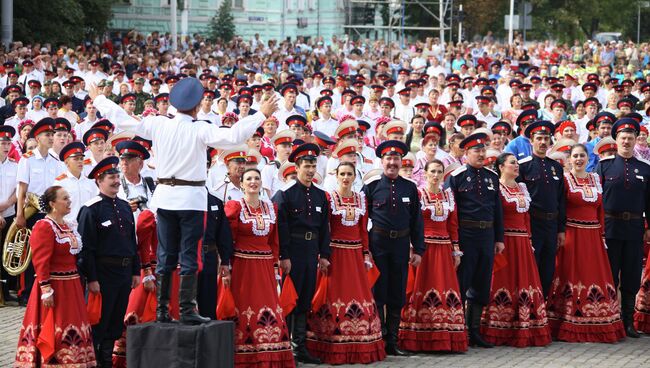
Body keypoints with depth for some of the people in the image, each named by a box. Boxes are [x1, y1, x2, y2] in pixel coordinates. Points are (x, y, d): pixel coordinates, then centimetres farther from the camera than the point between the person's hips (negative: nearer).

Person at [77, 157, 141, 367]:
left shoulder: (125, 207, 13)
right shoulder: (91, 209, -10)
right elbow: (86, 247, -13)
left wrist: (136, 271, 14)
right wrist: (91, 278, -17)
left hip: (124, 271, 7)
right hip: (103, 272, -7)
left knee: (116, 323, 13)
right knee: (98, 323, -1)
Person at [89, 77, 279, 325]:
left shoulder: (158, 125, -2)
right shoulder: (201, 131, -13)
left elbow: (124, 120, 5)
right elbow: (234, 136, -23)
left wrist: (98, 100, 19)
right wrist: (261, 115, -16)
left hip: (164, 196, 4)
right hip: (191, 198, -4)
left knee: (165, 256, 10)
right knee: (189, 257, -1)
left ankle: (162, 310, 10)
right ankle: (187, 310, -6)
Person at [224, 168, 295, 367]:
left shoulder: (271, 207, 12)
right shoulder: (234, 206, -2)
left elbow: (274, 241, 15)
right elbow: (226, 240, -5)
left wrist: (273, 263, 6)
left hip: (265, 267, 4)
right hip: (242, 266, -4)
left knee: (270, 311, 1)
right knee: (243, 309, -4)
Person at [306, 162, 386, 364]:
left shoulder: (361, 198, 11)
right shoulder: (328, 197, -1)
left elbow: (363, 229, 13)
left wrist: (366, 255, 8)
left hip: (355, 253, 4)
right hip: (335, 252, -4)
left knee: (359, 295, 2)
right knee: (335, 295, -4)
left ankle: (359, 347, 7)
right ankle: (335, 349, -2)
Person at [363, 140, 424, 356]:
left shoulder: (410, 188, 8)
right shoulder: (371, 186, -1)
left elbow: (417, 221, 10)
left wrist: (418, 250, 5)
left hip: (401, 245, 3)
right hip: (378, 245, -3)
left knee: (397, 296, 7)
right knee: (378, 295, -1)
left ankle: (392, 342, 15)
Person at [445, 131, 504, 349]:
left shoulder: (492, 177, 12)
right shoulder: (456, 177, -4)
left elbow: (497, 209, 16)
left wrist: (499, 239, 11)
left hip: (487, 235, 5)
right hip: (465, 235, -5)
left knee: (482, 284, 9)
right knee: (461, 282, -2)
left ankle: (474, 331, 16)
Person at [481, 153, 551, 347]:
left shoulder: (522, 188, 16)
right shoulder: (496, 188, -6)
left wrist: (529, 240, 12)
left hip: (522, 242, 7)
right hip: (504, 241, -7)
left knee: (525, 281, 6)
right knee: (505, 282, -6)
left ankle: (527, 331, 10)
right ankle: (502, 332, -2)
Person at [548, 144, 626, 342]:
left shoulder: (595, 179, 12)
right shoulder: (564, 179, -2)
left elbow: (600, 208, 12)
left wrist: (602, 235, 6)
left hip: (593, 235, 5)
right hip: (572, 234, -5)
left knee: (596, 275, 4)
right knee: (572, 275, -3)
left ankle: (597, 327, 10)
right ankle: (572, 328, 0)